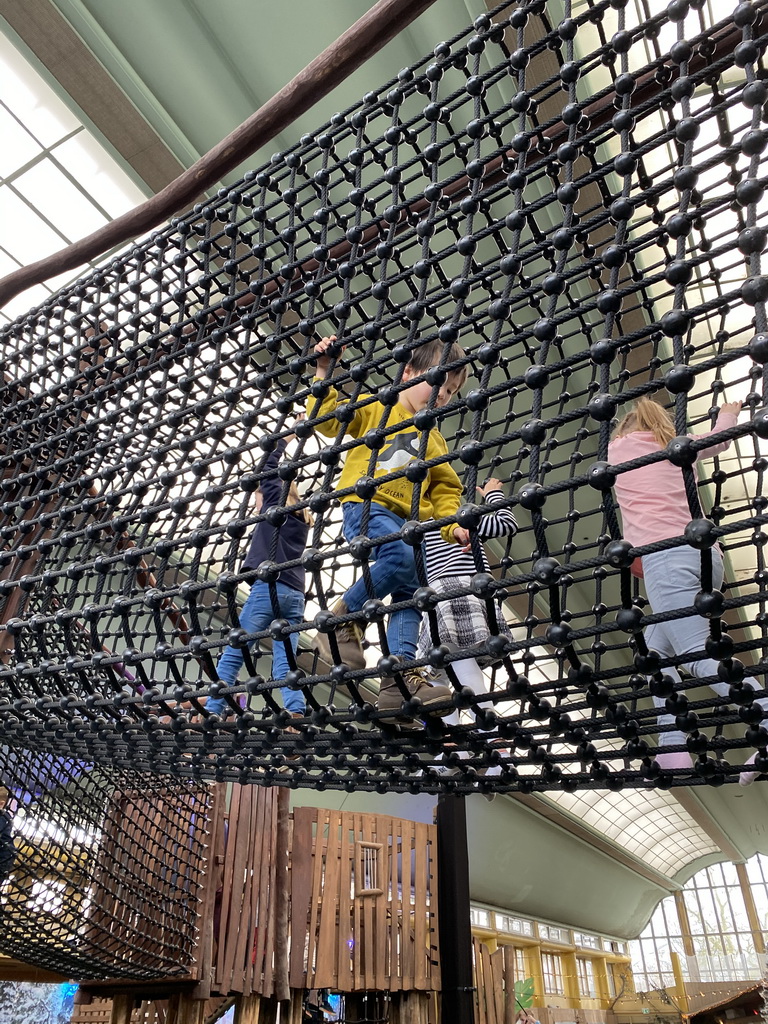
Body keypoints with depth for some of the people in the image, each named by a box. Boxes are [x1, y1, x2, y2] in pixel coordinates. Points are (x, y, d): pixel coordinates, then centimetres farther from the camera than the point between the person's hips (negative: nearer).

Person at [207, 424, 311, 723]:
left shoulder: (275, 503, 9)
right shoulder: (301, 520, 25)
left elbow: (269, 467, 19)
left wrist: (286, 437, 32)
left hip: (268, 588, -6)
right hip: (295, 596, 6)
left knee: (232, 655, -2)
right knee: (284, 664, 0)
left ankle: (211, 713, -5)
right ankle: (297, 715, -15)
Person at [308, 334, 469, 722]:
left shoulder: (435, 441, 27)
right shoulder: (374, 407, 13)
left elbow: (444, 493, 21)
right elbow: (326, 417, 5)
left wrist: (452, 525, 4)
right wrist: (324, 373, -2)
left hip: (406, 521, 6)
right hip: (366, 505, -6)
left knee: (410, 596, -6)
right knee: (403, 557, -34)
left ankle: (399, 676, -7)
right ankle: (343, 617, -16)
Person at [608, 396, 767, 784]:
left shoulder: (617, 446, 14)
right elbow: (718, 439, 45)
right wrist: (729, 412, 64)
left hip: (665, 558, -6)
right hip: (706, 555, 6)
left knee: (698, 656, -13)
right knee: (657, 646, 13)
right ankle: (673, 748, 6)